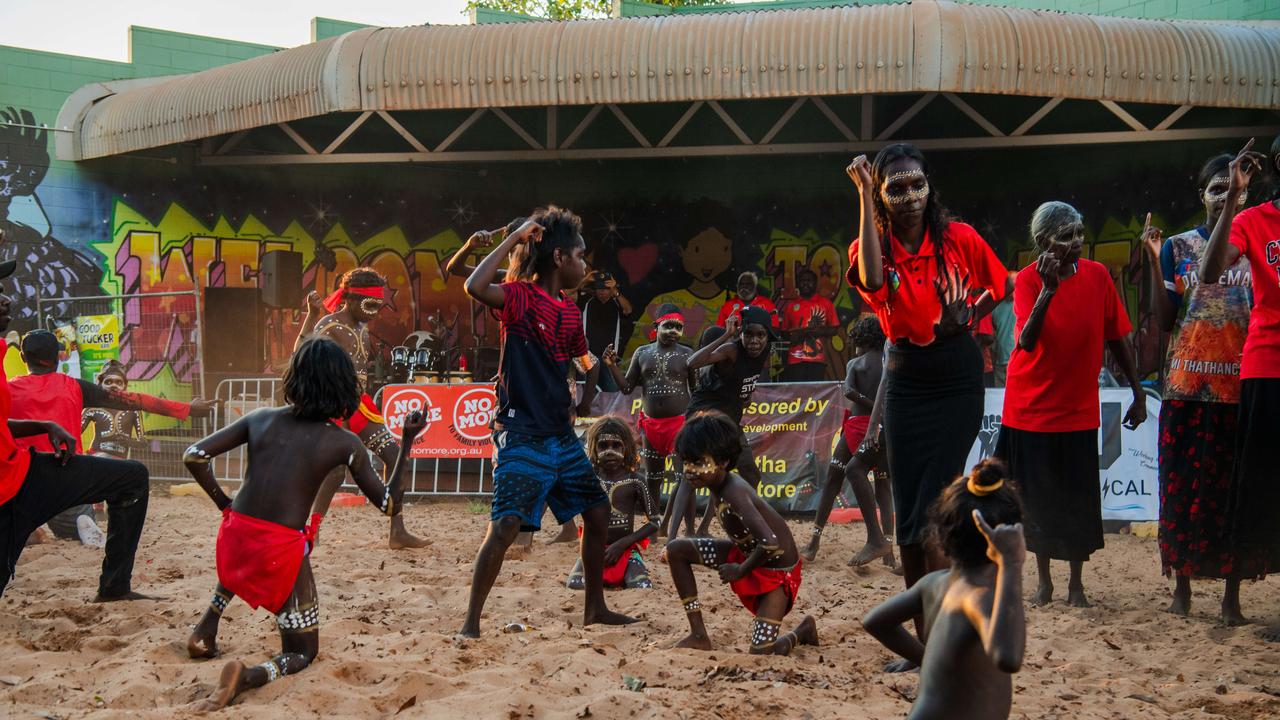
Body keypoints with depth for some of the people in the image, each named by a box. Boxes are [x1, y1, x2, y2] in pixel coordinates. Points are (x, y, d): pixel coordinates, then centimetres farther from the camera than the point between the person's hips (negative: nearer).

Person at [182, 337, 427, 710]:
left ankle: (206, 630, 26)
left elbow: (194, 456, 3)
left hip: (234, 538, 4)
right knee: (302, 653, 16)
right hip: (283, 552, -4)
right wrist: (408, 442, 12)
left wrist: (224, 505, 15)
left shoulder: (261, 419, 5)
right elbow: (389, 504, 6)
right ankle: (248, 676, -18)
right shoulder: (344, 444, -2)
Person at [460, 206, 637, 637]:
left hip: (562, 436, 8)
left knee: (598, 512, 14)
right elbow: (475, 287, -30)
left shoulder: (570, 311, 13)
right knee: (506, 525, -16)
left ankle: (595, 608, 29)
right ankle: (471, 621, -5)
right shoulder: (521, 297, -9)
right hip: (521, 436, -8)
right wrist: (514, 238, -22)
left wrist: (595, 371, 12)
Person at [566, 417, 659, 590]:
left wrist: (622, 544, -8)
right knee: (575, 585, -28)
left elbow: (655, 522, -1)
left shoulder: (634, 482, -4)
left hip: (626, 550, -1)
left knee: (643, 588, -28)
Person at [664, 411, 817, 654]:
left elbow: (771, 544, -40)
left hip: (777, 570, -9)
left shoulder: (734, 494, -32)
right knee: (676, 550, -2)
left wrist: (740, 571, -24)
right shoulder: (717, 487, -5)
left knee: (761, 652, -16)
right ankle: (699, 635, 6)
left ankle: (802, 631, 19)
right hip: (745, 553, 9)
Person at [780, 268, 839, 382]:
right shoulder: (790, 305, 15)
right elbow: (784, 332, 19)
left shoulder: (825, 304, 9)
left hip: (817, 359, -1)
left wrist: (810, 331, -8)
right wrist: (792, 336, -6)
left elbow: (834, 329, 4)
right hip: (795, 360, 1)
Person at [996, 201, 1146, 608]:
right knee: (1038, 500, 8)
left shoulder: (1097, 276, -4)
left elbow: (1117, 339, 3)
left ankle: (1076, 584, 18)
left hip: (1077, 410, 2)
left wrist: (1138, 394, 5)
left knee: (1079, 498, 4)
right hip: (1031, 407, -1)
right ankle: (1044, 581, 24)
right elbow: (1027, 341, -25)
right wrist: (1049, 289, -35)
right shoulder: (1029, 279, -12)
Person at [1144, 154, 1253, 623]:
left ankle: (1232, 595, 4)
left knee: (1236, 488, -1)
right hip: (1188, 386, 0)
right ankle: (1181, 586, 10)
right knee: (1183, 486, 1)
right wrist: (1154, 262, -7)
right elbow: (1164, 321, 3)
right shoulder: (1178, 247, 8)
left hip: (1241, 385, 0)